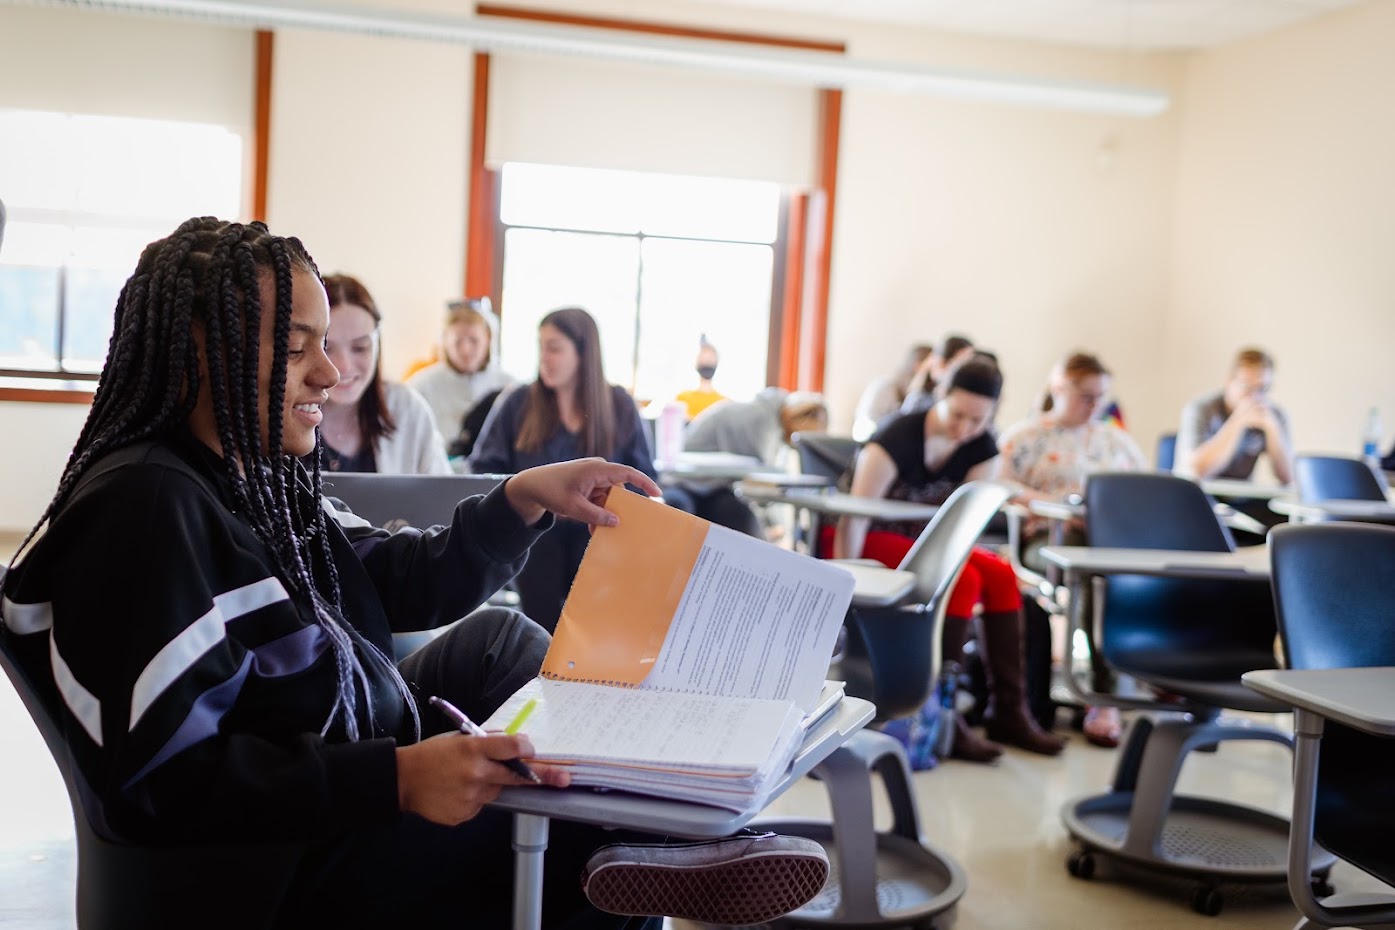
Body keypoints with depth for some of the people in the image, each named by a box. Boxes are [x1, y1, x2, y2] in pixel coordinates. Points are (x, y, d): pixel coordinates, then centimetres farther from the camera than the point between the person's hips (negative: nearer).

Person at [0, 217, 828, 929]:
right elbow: (163, 779, -29)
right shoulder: (145, 507, -23)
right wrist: (395, 779, -34)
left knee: (496, 637, 13)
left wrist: (524, 501, -4)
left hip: (357, 786, 10)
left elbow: (410, 584, 10)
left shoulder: (255, 479, 7)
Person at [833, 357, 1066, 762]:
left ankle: (1009, 710, -9)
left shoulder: (982, 451, -6)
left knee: (1001, 574, -14)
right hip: (869, 540, -7)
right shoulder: (897, 438, -24)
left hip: (921, 540, 7)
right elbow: (854, 517, -26)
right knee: (962, 580, -27)